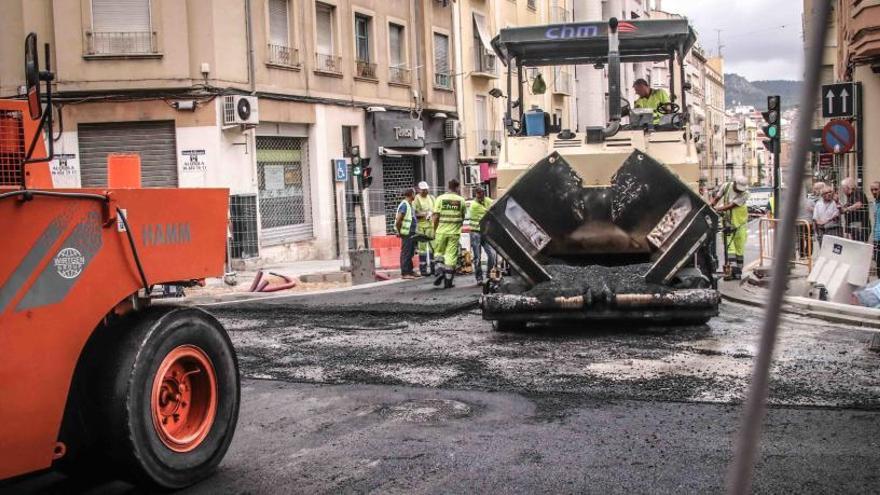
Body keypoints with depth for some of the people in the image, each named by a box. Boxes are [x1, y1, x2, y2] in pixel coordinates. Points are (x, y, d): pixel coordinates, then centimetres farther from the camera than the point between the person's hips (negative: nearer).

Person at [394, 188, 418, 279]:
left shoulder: (410, 205, 15)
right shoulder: (404, 205, -16)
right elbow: (398, 220, -21)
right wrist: (399, 232, -14)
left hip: (411, 233, 10)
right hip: (406, 233, -10)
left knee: (410, 253, 15)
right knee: (405, 253, -5)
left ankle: (409, 271, 23)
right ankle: (404, 273, -2)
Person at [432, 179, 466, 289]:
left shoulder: (440, 198, -2)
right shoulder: (461, 200, 1)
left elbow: (436, 217, -5)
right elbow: (462, 217, 7)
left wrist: (434, 230, 5)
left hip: (441, 230, 0)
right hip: (455, 231, 0)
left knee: (439, 252, 16)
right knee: (451, 255, 4)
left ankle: (440, 271, -6)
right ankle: (448, 280, 5)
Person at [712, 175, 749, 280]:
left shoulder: (745, 193, -16)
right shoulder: (726, 186, -5)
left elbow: (732, 206, -25)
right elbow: (716, 199, 5)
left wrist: (717, 209, -33)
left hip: (740, 222, -2)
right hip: (728, 222, 2)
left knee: (739, 249, 5)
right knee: (729, 246, -10)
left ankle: (738, 273, 14)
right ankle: (733, 270, -19)